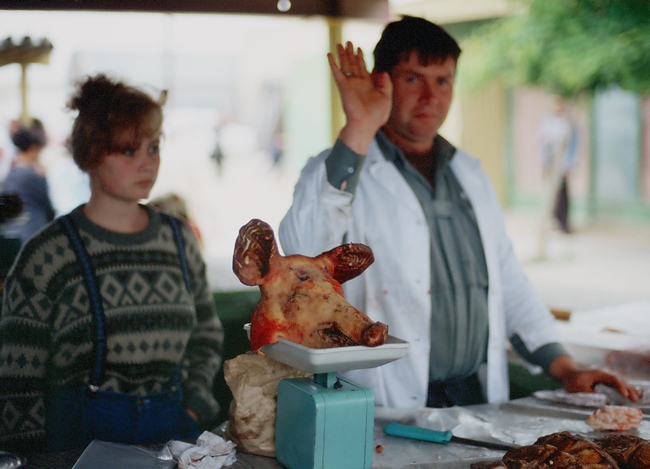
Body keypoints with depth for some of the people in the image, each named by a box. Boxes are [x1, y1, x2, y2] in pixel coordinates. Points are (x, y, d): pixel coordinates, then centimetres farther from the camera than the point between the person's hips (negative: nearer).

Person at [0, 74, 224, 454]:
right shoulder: (48, 254, -5)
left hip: (173, 426, 3)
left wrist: (194, 405, 6)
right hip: (81, 432, -3)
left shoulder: (180, 239, 9)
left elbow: (207, 333, 19)